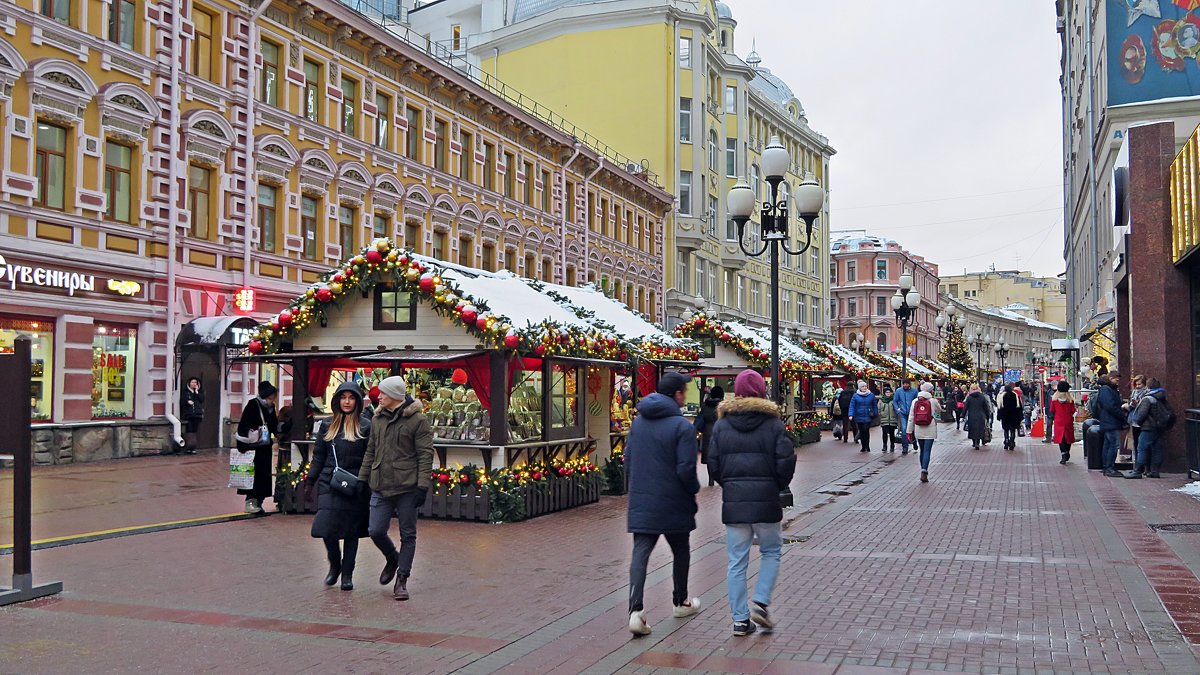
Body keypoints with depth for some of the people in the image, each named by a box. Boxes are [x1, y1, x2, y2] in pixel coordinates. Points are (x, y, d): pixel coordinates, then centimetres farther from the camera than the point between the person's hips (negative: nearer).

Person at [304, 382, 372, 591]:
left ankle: (347, 573, 18)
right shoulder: (327, 425, 10)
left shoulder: (365, 427, 0)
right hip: (329, 485, 2)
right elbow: (318, 456, 15)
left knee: (351, 531, 4)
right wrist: (310, 482, 13)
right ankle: (335, 564, 19)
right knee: (326, 529, -7)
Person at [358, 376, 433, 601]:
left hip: (407, 487, -5)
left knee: (407, 535, 4)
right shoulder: (378, 419, 11)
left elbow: (425, 455, -8)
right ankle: (392, 559, 29)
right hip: (380, 487, 5)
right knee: (375, 531, -1)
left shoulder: (417, 419, -6)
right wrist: (362, 478, 16)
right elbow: (371, 451, 19)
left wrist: (423, 486, -13)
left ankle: (402, 579, 16)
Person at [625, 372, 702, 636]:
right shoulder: (682, 426, -14)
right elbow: (686, 469, -17)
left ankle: (636, 610, -14)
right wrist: (694, 489, 1)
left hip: (641, 503, 5)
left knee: (640, 554, 0)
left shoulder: (638, 422, 8)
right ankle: (680, 602, 32)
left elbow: (628, 461, 12)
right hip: (673, 505, -4)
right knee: (681, 552, 16)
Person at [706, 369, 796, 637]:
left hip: (733, 502, 2)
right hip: (766, 502, -2)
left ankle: (740, 619, 9)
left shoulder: (721, 425, 2)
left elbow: (713, 464, 0)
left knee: (737, 561, 7)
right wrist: (776, 486, 9)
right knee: (771, 553, 17)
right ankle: (760, 602, 2)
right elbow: (786, 462, -7)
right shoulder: (773, 424, -4)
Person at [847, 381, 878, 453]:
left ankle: (867, 446, -2)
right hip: (859, 417, 1)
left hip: (868, 417, -1)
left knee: (866, 430, -13)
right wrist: (851, 415, -12)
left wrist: (876, 414, 8)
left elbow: (875, 405, 11)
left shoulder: (871, 395, 5)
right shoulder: (855, 396, 2)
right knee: (861, 432, 7)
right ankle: (863, 447, 18)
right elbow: (852, 406, -2)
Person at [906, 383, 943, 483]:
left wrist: (909, 431, 6)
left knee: (922, 451, 16)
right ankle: (924, 472, -19)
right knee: (927, 451, -6)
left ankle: (924, 471, 27)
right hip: (930, 431, -3)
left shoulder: (915, 401, 1)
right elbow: (939, 410, 14)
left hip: (918, 431, 3)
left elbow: (911, 418, 1)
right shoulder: (933, 401, -6)